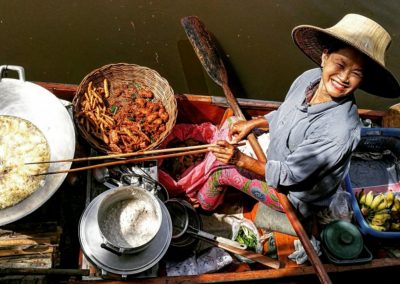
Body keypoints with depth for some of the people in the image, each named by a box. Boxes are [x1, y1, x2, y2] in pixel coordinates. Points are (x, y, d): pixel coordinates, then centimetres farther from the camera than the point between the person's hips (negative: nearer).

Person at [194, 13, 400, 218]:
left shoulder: (341, 129, -40)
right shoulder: (310, 77, -19)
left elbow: (289, 175, -31)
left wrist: (242, 159, -31)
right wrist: (252, 123, -5)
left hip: (293, 194, -7)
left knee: (221, 172, -5)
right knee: (229, 123, 14)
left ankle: (203, 207, 30)